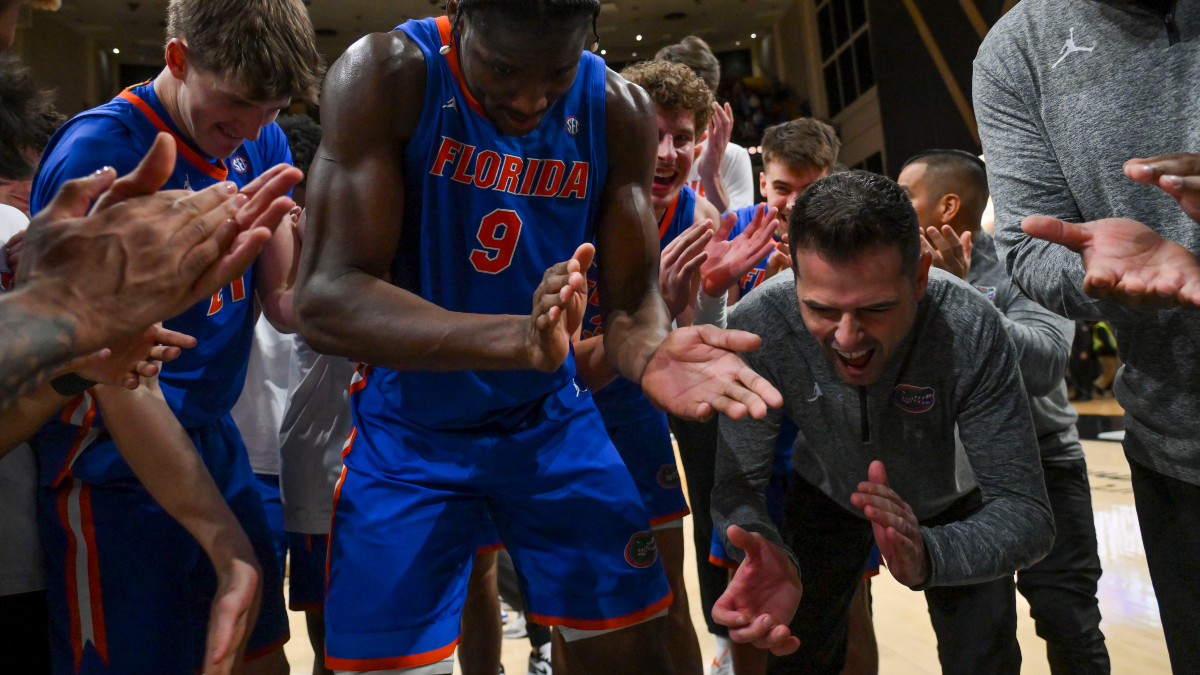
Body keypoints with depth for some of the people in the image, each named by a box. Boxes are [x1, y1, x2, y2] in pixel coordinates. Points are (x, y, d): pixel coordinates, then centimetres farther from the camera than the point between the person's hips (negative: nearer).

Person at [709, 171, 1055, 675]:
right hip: (826, 494, 1)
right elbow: (738, 482, -28)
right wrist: (769, 554, -52)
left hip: (954, 505, 0)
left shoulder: (971, 331, -38)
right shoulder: (757, 326, -35)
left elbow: (1028, 516, -36)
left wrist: (926, 554, -57)